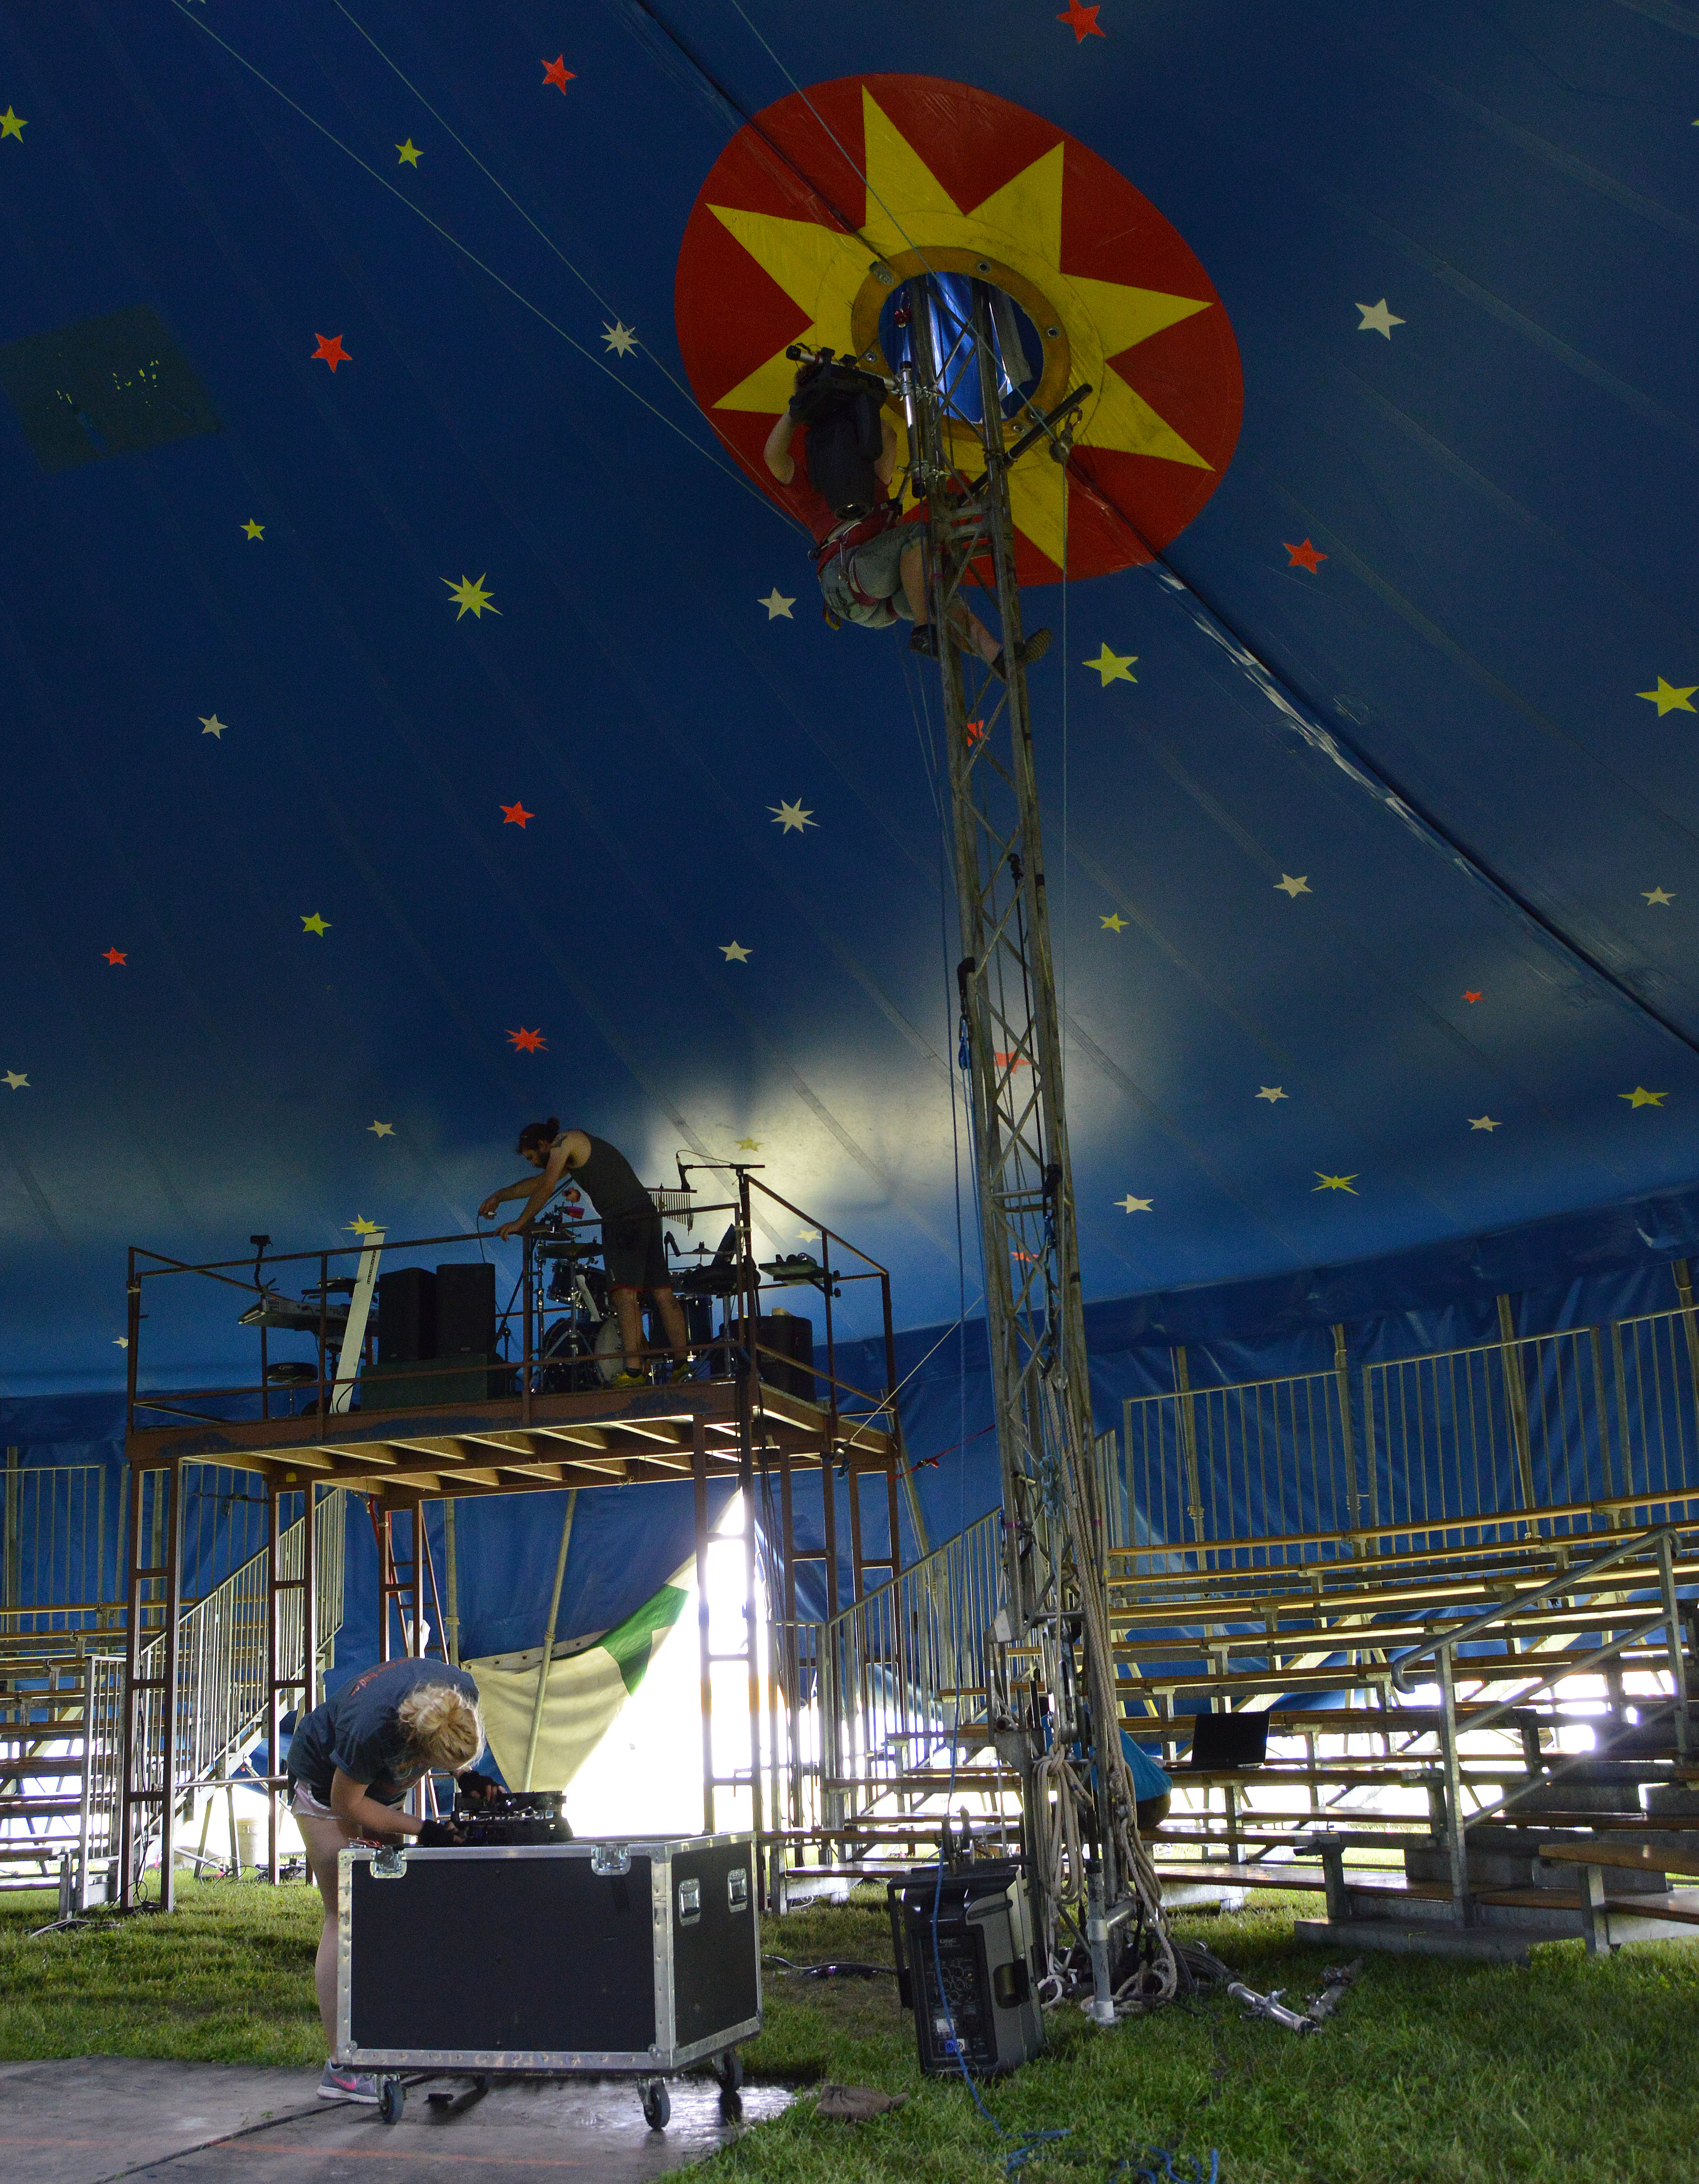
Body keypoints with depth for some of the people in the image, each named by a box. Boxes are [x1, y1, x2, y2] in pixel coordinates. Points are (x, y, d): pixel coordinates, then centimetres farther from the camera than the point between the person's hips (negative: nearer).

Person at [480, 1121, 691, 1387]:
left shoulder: (565, 1141, 3)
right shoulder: (575, 1151, 30)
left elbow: (546, 1188, -3)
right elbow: (537, 1183, 39)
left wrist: (520, 1223, 5)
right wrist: (499, 1196, 42)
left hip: (622, 1220, -10)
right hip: (649, 1216, 10)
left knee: (625, 1293, -14)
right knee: (663, 1293, 4)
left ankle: (634, 1370, -22)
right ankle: (682, 1365, 0)